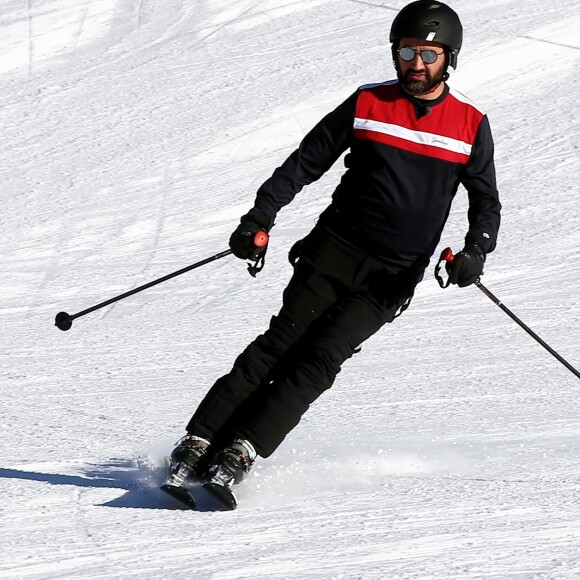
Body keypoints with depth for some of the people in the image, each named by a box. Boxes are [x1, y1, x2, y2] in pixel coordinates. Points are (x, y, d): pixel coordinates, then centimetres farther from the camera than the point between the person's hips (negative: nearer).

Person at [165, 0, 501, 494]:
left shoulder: (471, 126, 3)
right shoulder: (367, 105, 3)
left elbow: (486, 202, 8)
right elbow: (304, 163, 6)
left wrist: (476, 250, -13)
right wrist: (260, 217, -7)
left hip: (391, 279, 0)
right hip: (334, 251, 1)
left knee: (319, 359, -15)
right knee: (282, 342, -12)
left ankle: (242, 451, -20)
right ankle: (199, 441, -13)